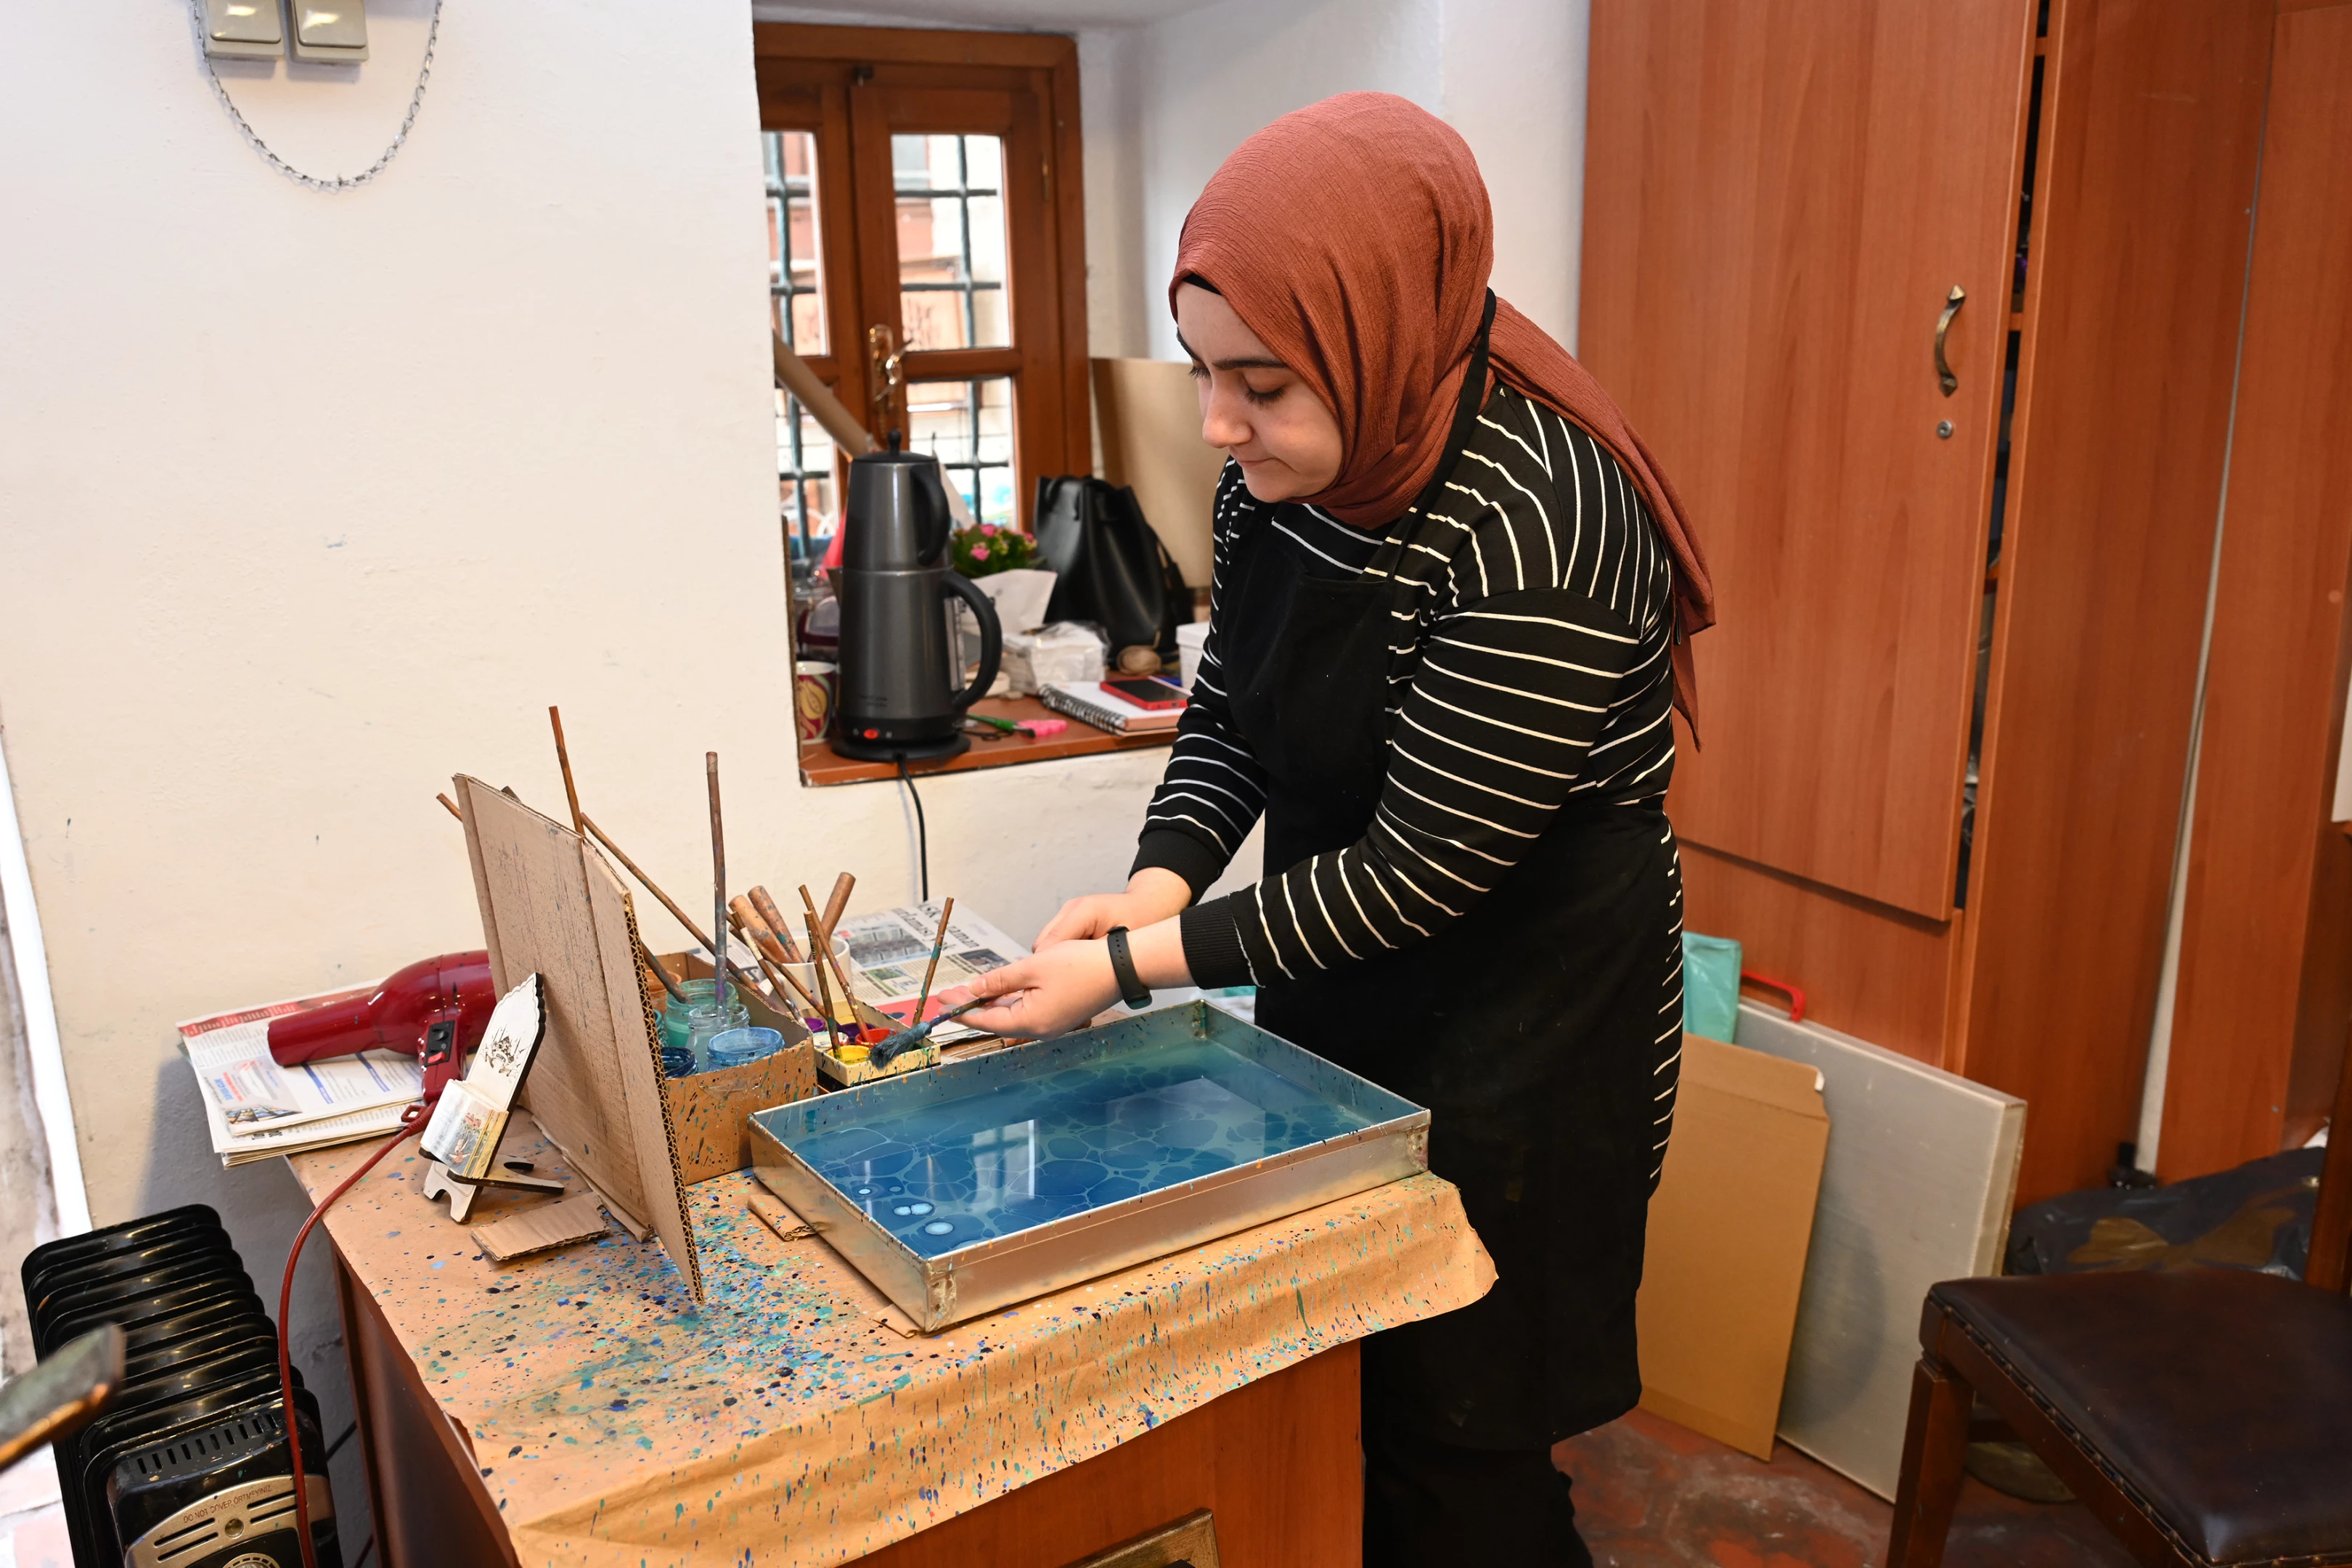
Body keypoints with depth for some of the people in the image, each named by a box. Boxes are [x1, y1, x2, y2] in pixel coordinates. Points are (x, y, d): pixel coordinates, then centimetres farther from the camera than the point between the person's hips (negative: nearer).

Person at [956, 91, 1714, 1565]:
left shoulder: (1537, 534, -30)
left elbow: (1417, 872, -25)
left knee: (1451, 1435, 11)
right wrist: (1163, 876, -12)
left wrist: (1134, 966, -22)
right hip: (1337, 992, 7)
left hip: (1518, 1026, -7)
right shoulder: (1286, 465, -7)